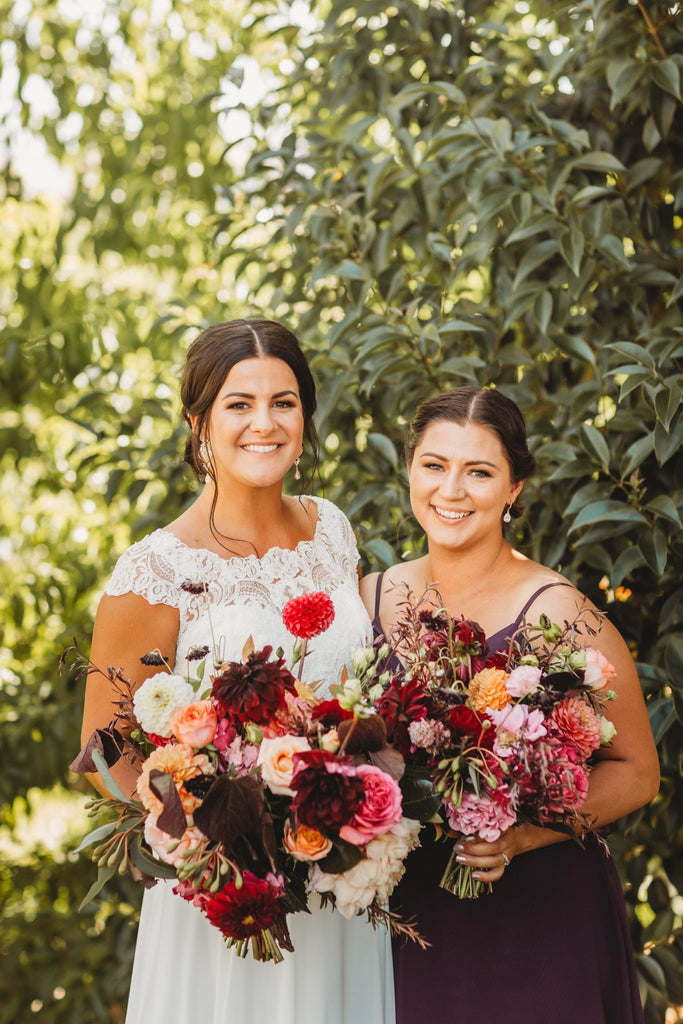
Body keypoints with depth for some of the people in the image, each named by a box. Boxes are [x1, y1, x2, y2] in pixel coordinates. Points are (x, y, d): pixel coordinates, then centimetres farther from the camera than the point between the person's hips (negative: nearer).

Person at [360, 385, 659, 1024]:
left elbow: (636, 772, -7)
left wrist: (518, 835, -20)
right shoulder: (371, 598, 1)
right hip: (410, 913, 4)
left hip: (541, 915, -4)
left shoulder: (558, 614, -13)